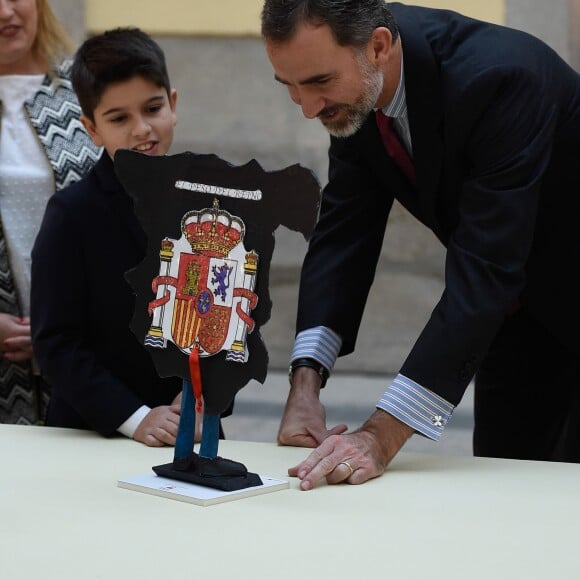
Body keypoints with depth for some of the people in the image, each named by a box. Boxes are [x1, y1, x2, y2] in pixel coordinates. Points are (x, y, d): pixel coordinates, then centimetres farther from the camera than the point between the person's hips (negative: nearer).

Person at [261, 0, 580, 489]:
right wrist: (305, 383, -22)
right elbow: (343, 231, -10)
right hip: (519, 304, 6)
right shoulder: (352, 84, -14)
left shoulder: (497, 77, -36)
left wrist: (382, 436, -43)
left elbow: (485, 273, -40)